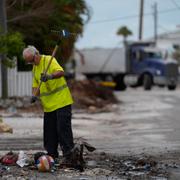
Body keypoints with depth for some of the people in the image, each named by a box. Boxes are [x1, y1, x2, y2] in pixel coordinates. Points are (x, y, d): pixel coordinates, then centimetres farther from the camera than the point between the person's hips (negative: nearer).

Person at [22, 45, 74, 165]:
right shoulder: (35, 68, 16)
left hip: (62, 102, -8)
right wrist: (34, 95, -2)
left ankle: (68, 154, -6)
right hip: (48, 105, 8)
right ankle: (52, 154, 17)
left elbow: (61, 72, -26)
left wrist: (50, 76, -45)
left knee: (63, 128, -10)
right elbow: (36, 85, 19)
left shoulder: (49, 60, -9)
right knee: (49, 131, 9)